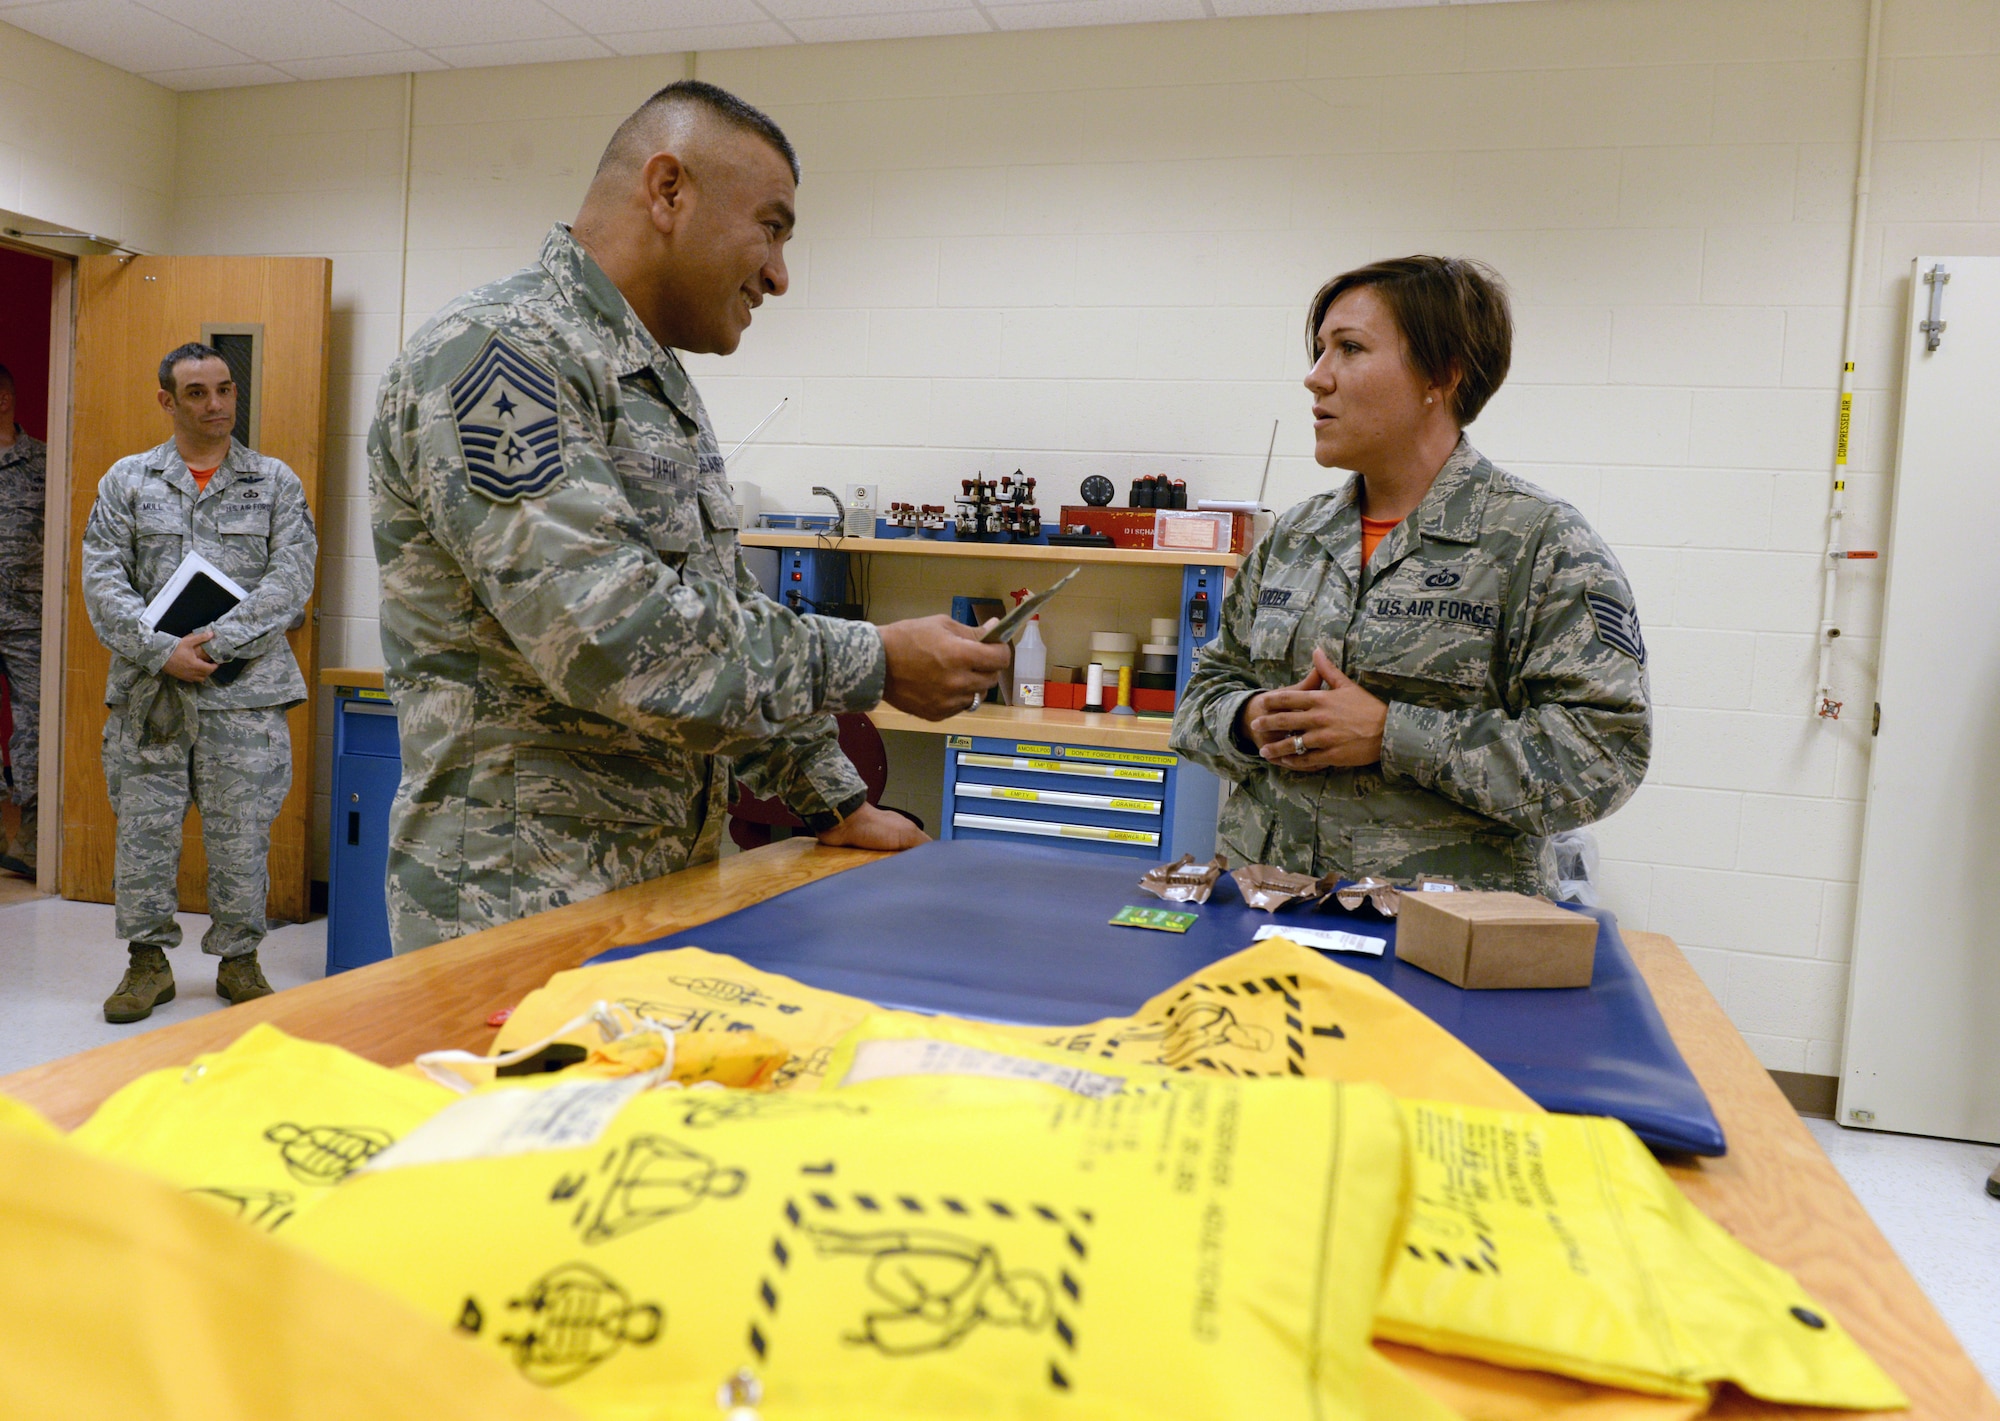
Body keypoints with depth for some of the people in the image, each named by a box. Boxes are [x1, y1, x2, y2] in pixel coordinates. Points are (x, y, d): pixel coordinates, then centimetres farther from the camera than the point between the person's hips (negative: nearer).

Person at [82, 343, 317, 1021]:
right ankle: (148, 960, 20)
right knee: (144, 827, 6)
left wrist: (215, 642, -13)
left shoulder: (276, 482, 7)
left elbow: (291, 576, -4)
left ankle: (239, 959, 18)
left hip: (245, 690, -1)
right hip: (149, 689, 1)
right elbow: (103, 582, 2)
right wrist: (163, 653, -12)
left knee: (241, 831, 3)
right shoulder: (128, 480, 9)